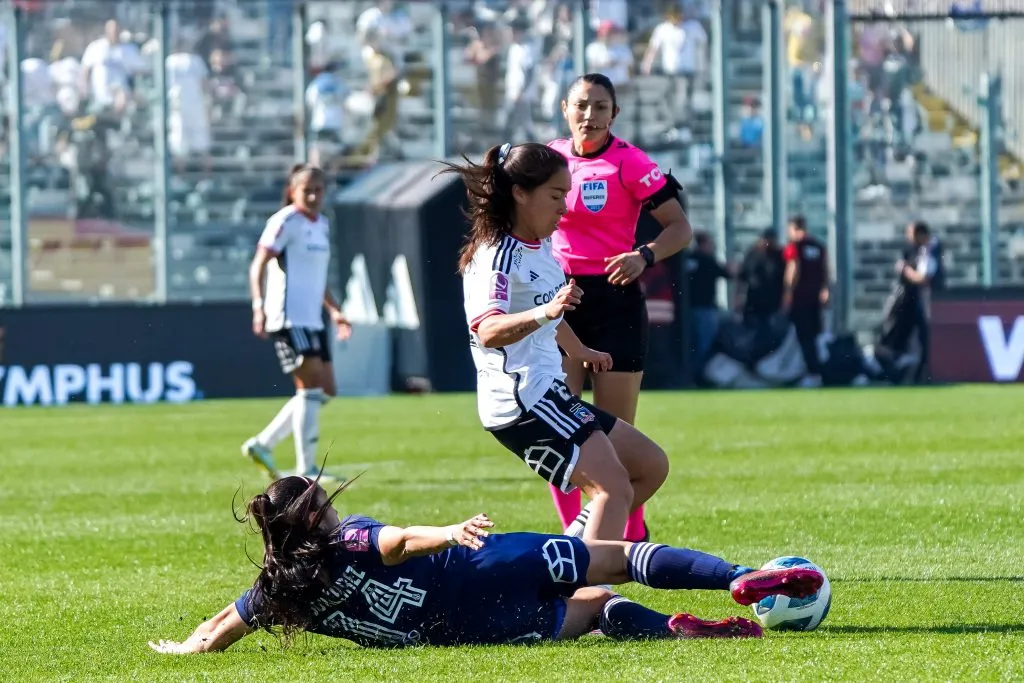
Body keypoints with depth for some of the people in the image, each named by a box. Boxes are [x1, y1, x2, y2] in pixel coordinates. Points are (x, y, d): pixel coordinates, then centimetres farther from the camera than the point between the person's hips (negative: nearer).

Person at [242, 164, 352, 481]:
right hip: (289, 319, -9)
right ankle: (305, 468, -11)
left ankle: (262, 444, 15)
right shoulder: (285, 222, -9)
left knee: (325, 390, 7)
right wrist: (259, 306, -27)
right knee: (311, 386, -13)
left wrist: (335, 310, 24)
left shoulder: (322, 224, 17)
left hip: (312, 320, 9)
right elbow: (258, 266, -16)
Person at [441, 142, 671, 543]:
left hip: (547, 394, 10)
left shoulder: (540, 247, 13)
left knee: (651, 467, 14)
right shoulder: (497, 256, -17)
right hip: (520, 400, -10)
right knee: (613, 488, -22)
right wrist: (543, 312, -51)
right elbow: (488, 331, -35)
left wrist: (580, 351, 51)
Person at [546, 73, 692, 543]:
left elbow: (680, 228, -8)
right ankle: (574, 535, 3)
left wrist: (645, 256, -25)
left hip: (614, 300, -4)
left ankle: (632, 536, 9)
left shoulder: (629, 162, -7)